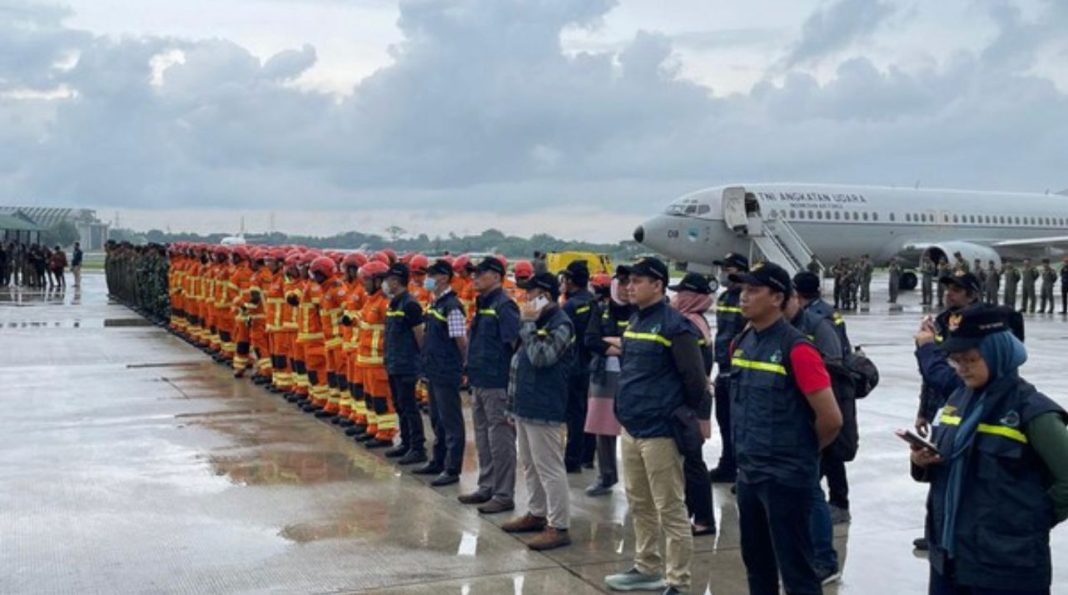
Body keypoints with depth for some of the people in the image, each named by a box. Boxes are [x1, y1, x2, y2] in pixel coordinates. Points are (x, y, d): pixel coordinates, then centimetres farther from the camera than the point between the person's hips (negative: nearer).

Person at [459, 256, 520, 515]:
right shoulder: (482, 305, 15)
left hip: (497, 384, -9)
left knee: (500, 440, -2)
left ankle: (503, 495, 5)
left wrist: (513, 387, -19)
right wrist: (471, 370, 18)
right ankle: (487, 487, 27)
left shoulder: (504, 306, -12)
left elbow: (516, 345, -17)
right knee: (483, 439, 16)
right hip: (479, 382, 9)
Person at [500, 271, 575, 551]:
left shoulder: (560, 324, -14)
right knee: (530, 465, 18)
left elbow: (541, 357, -25)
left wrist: (528, 323, -17)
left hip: (544, 409, -10)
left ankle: (559, 527, 0)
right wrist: (513, 401, 16)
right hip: (525, 405, 10)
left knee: (550, 468, -5)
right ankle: (536, 513, 31)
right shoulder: (538, 321, 15)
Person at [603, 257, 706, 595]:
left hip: (659, 430, -9)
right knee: (640, 506, 18)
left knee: (671, 511, -2)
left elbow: (694, 378, -14)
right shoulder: (635, 321, 13)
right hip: (631, 428, 9)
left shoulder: (674, 325, -14)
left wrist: (684, 416, -4)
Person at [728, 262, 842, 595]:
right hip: (749, 473, 8)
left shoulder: (796, 349, -17)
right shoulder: (740, 345, 6)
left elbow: (831, 419, -16)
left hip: (786, 476, -7)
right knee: (757, 563, 18)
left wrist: (803, 451, -1)